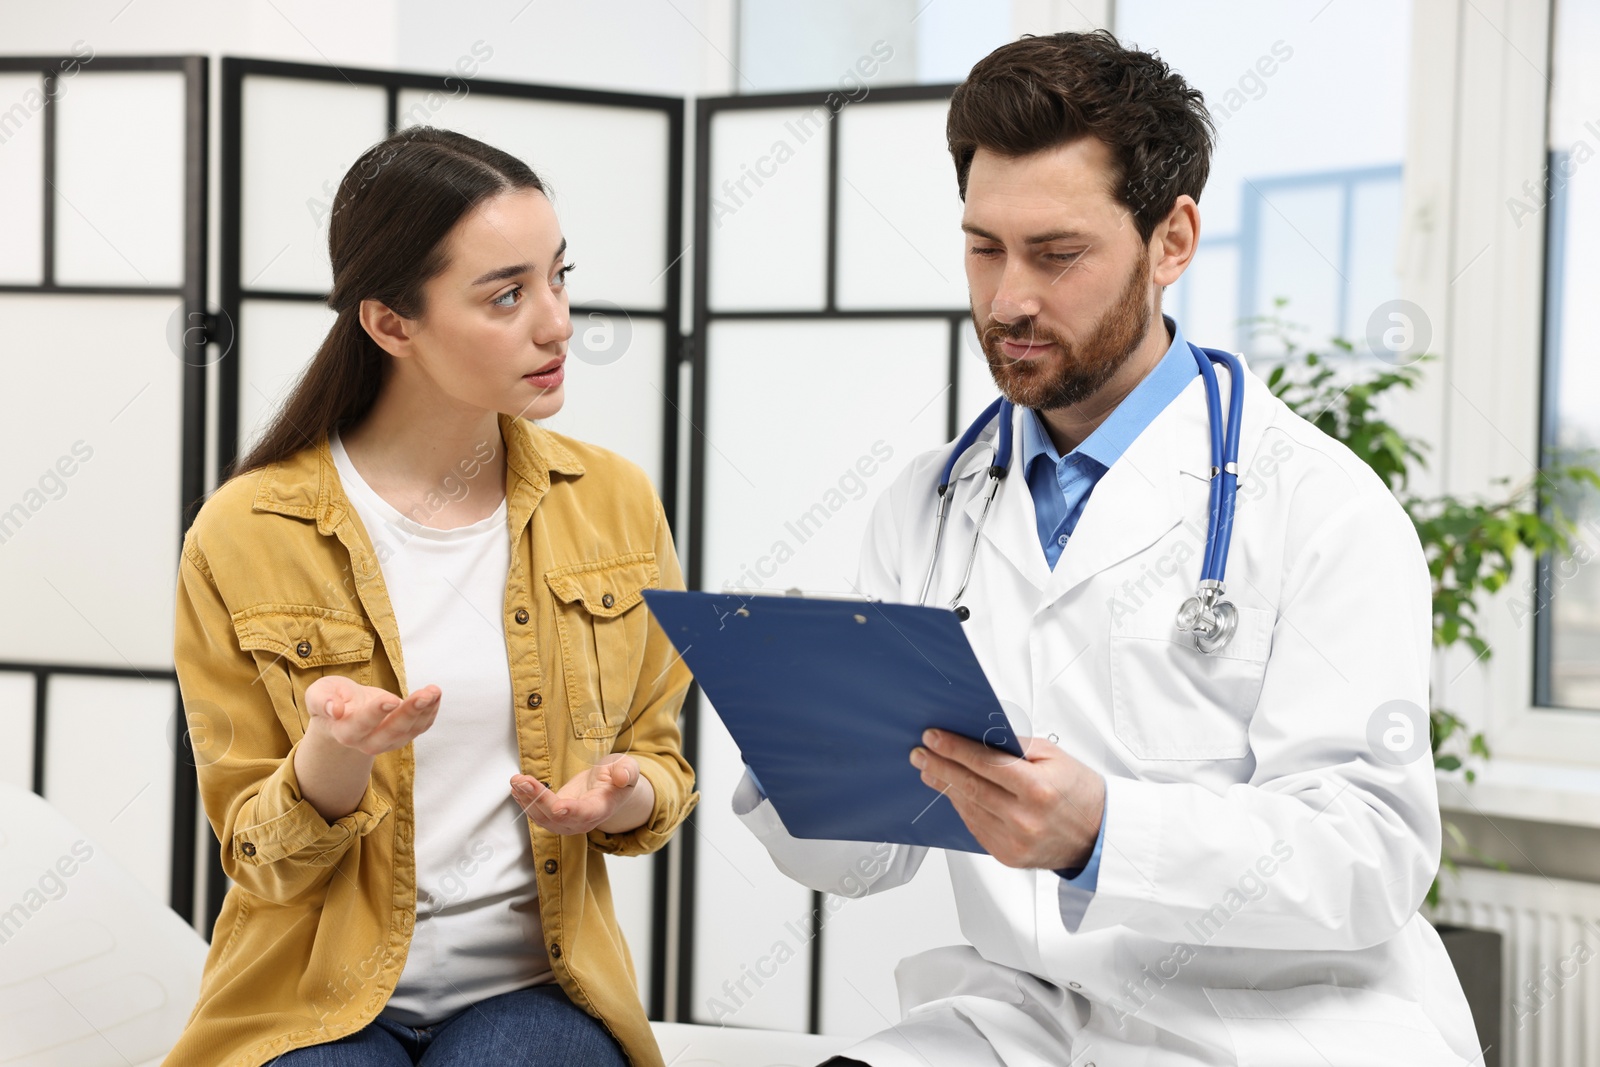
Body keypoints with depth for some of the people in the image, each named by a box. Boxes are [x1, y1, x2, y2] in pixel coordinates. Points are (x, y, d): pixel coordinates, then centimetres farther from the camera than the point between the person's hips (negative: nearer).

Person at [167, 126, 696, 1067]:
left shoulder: (616, 503, 4)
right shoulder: (244, 538, -6)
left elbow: (660, 758, 14)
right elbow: (262, 859, -1)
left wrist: (628, 797, -11)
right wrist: (331, 763, -24)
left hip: (535, 987, 2)